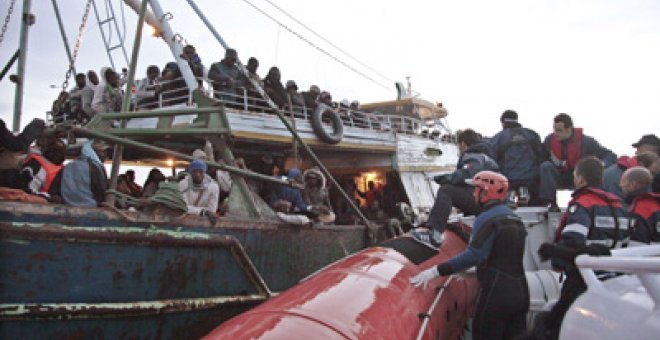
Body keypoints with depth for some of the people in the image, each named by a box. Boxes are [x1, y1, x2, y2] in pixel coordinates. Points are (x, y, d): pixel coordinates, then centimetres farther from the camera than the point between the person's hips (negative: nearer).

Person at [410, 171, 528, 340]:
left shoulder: (487, 218, -14)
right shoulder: (515, 218, 13)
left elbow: (474, 255, -24)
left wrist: (436, 271, -26)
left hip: (497, 293, -9)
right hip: (521, 292, 9)